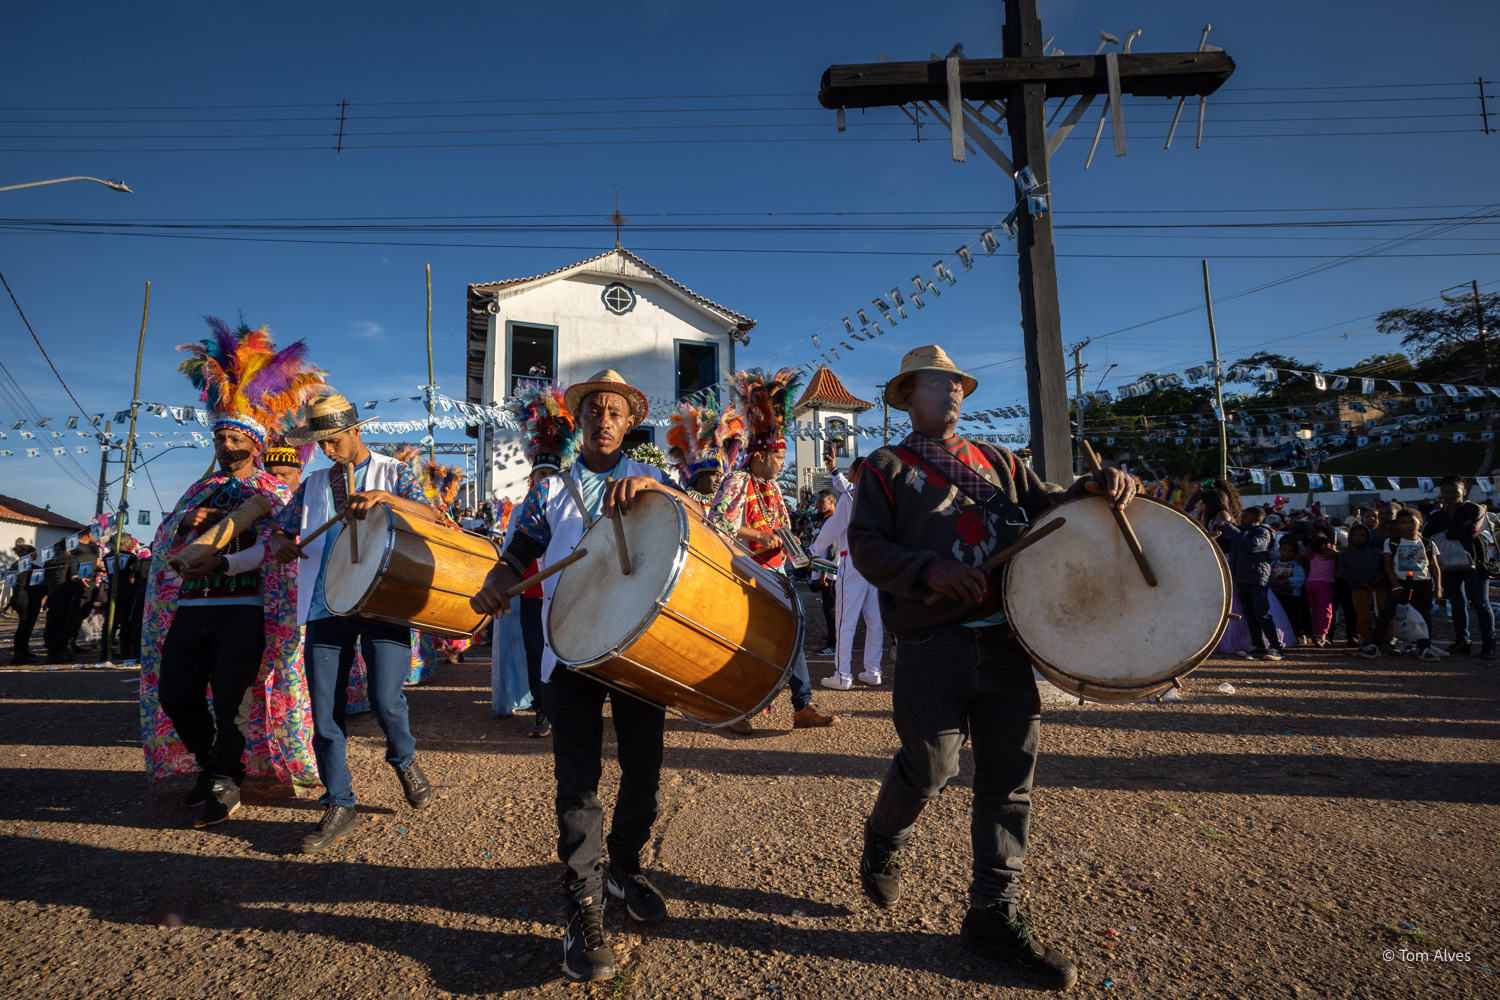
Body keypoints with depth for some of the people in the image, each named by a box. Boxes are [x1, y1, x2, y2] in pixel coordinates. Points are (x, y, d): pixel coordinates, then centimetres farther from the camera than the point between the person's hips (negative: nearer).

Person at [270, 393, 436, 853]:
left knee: (385, 699, -13)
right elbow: (279, 531, 20)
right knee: (325, 713, 3)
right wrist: (282, 546, -4)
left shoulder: (394, 473, 7)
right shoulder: (313, 484, 18)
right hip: (326, 607, 4)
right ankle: (339, 806, 18)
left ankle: (404, 761, 19)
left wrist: (386, 498, -25)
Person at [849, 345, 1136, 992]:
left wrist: (1098, 488, -8)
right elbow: (864, 545, -2)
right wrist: (928, 570, -18)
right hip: (932, 645, -4)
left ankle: (994, 914, 23)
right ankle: (883, 845, 31)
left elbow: (1046, 504, 13)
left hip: (1008, 639, 5)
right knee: (929, 770, -3)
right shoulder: (886, 469, 7)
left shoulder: (997, 463, 20)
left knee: (1010, 776, 7)